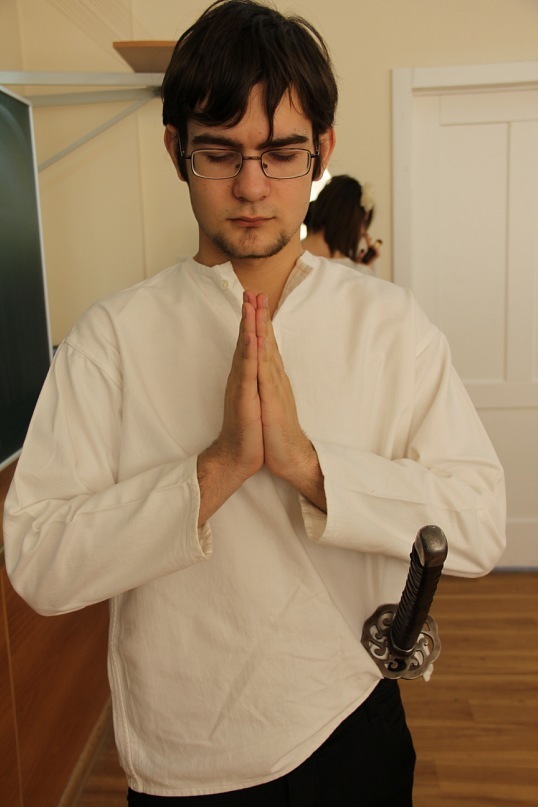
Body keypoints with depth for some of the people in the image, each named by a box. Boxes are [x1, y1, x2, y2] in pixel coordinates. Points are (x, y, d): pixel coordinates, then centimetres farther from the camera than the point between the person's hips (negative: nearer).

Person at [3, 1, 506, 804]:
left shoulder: (390, 323, -8)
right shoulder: (112, 337, -12)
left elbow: (479, 524, -14)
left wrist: (304, 459, -27)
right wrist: (220, 465, -28)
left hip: (356, 729, 2)